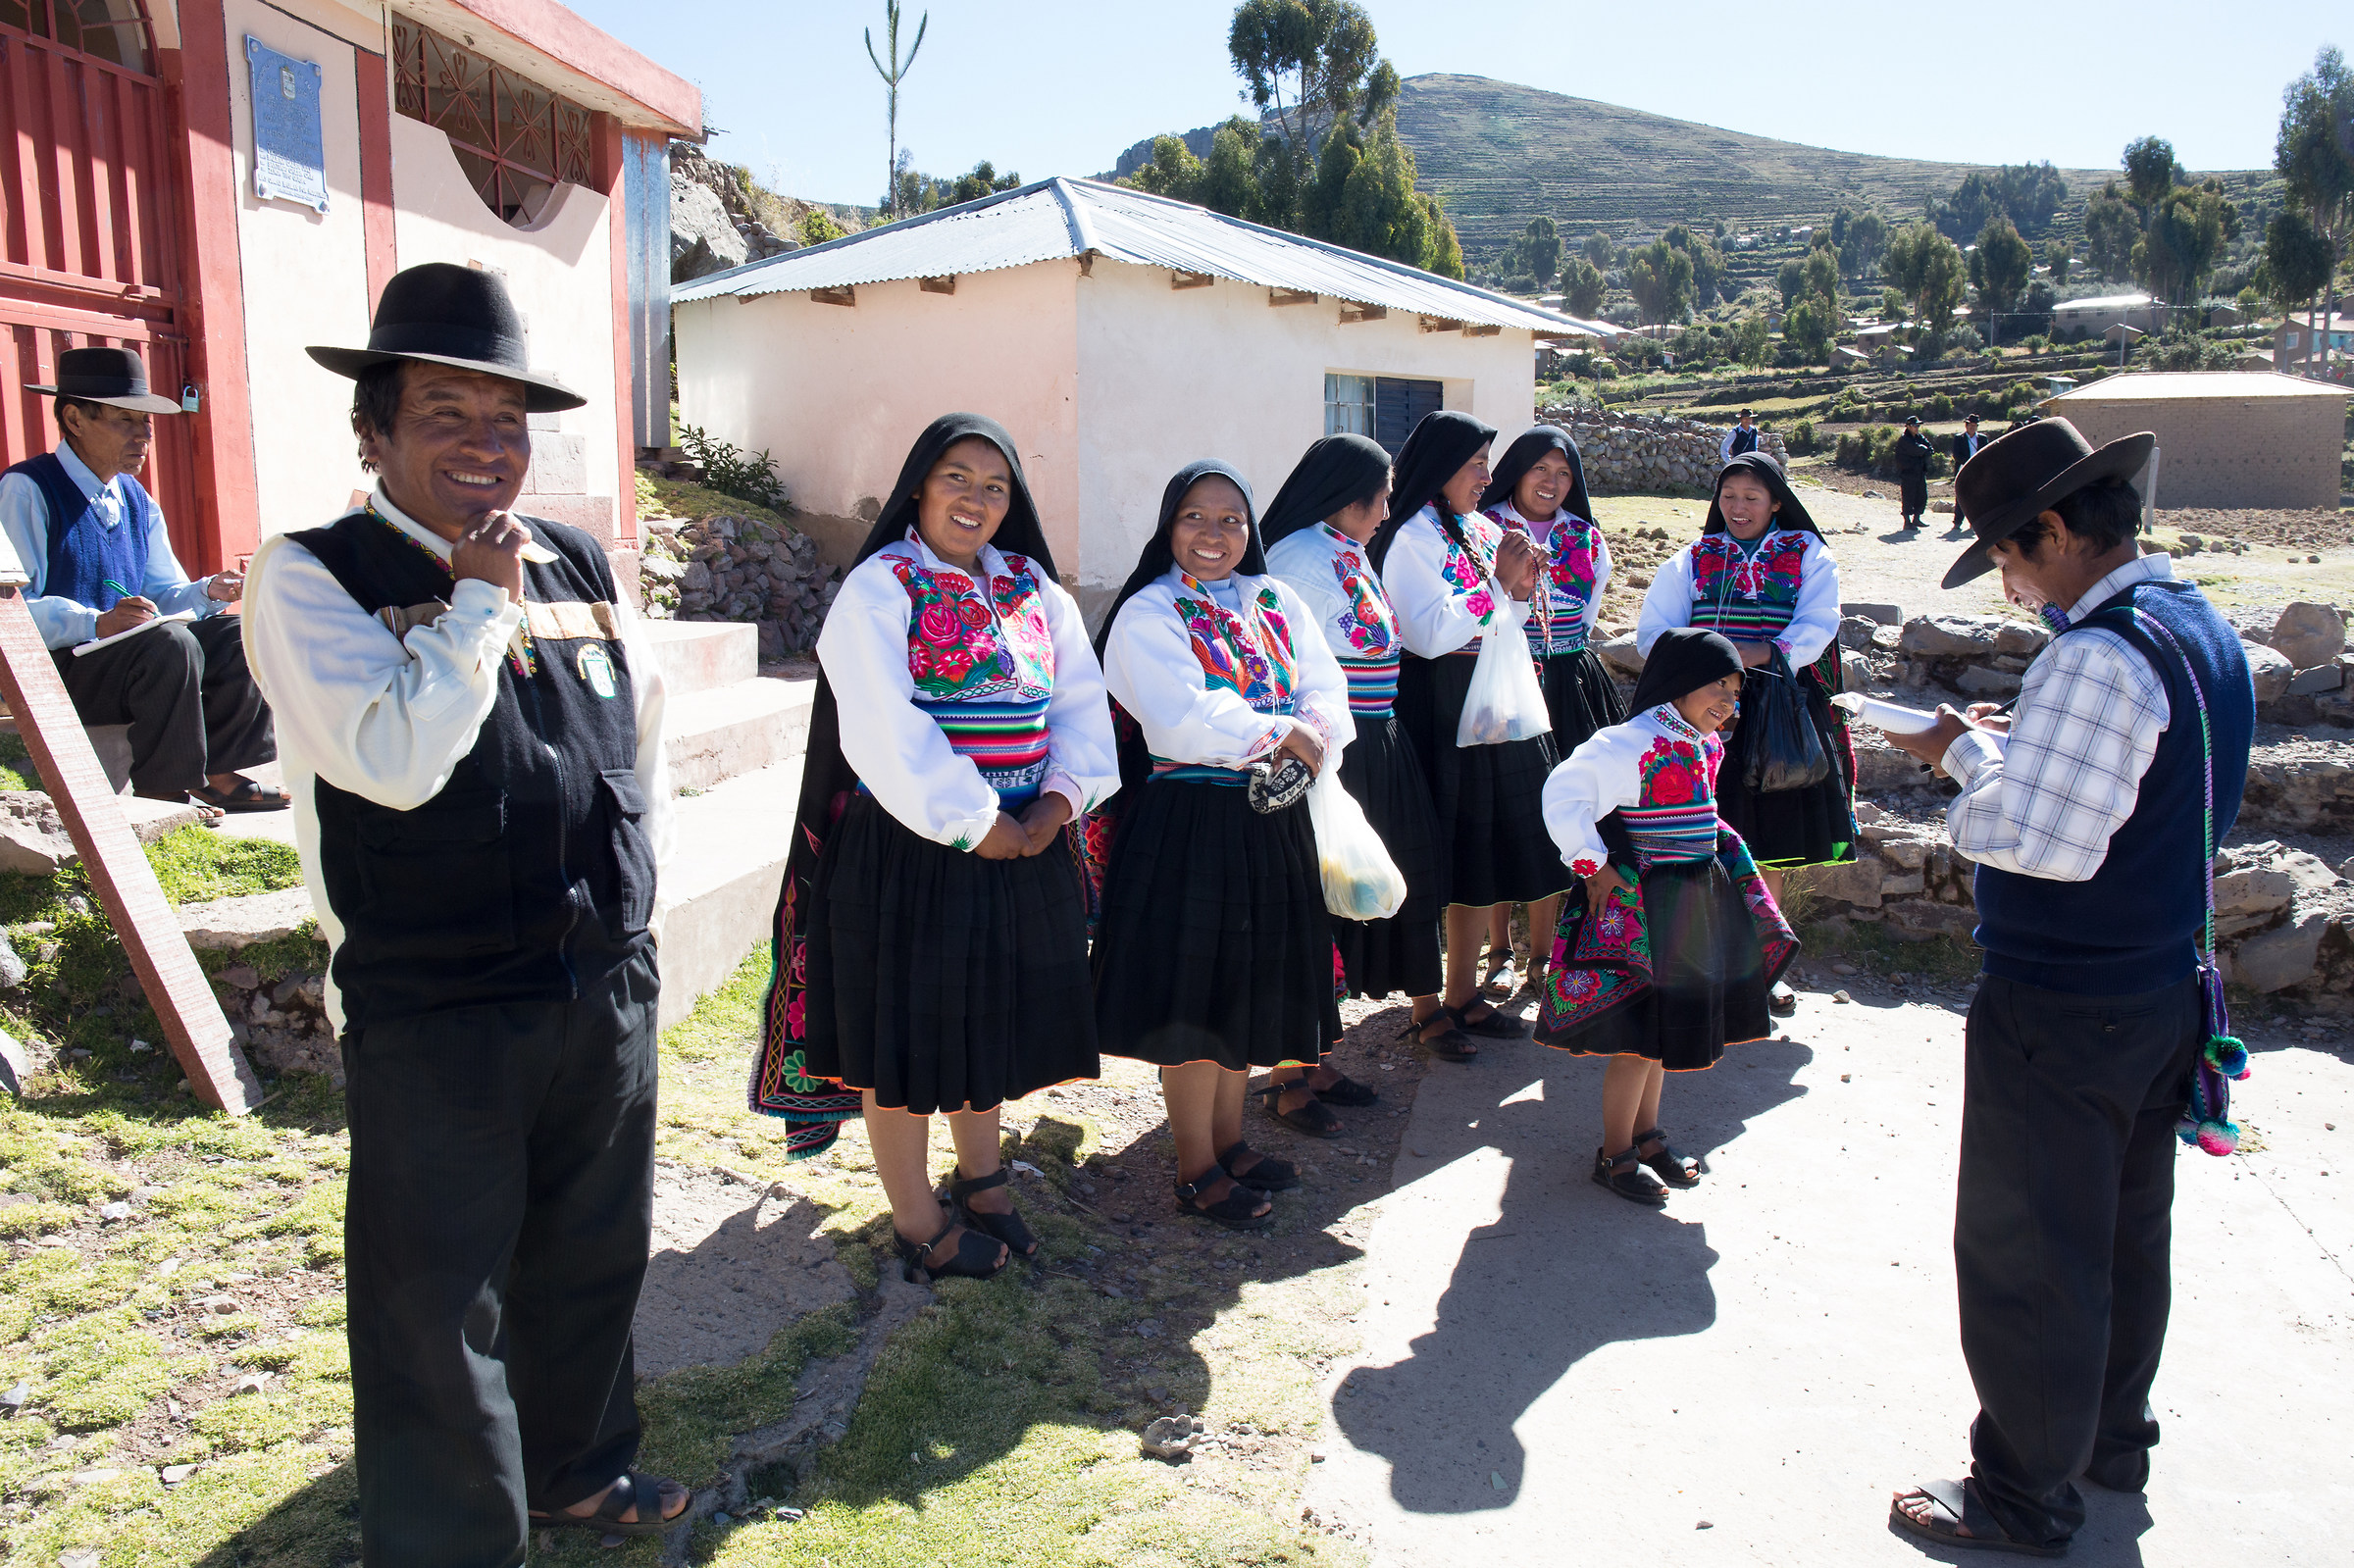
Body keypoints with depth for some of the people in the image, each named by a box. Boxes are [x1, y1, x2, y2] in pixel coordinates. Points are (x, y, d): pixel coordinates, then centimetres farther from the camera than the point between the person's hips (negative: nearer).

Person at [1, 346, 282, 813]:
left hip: (126, 656, 8)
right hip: (51, 665, -8)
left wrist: (207, 592, -7)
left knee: (238, 635, -10)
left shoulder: (136, 499, 15)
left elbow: (162, 593, 15)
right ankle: (161, 792, -20)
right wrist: (95, 623, -34)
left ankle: (216, 773, -9)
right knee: (171, 645, -32)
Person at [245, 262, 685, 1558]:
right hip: (433, 1014, -5)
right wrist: (479, 600, -16)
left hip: (607, 987, 6)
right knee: (438, 1300, 7)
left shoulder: (580, 567, 8)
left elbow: (642, 721, 20)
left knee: (592, 1257, 22)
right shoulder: (310, 579, -9)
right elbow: (394, 759, -24)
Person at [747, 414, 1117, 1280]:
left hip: (1022, 844, 6)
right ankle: (918, 1224, 23)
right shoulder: (879, 589, -9)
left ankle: (980, 1177, 41)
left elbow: (1081, 698, 4)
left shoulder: (1033, 589, 9)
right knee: (904, 1030, 6)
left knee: (991, 1017, 19)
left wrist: (1062, 795, -11)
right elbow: (885, 731, -19)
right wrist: (971, 822, -18)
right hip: (909, 850, -6)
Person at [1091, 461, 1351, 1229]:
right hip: (1187, 823, -6)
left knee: (1251, 982, 15)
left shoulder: (1278, 603, 11)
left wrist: (1308, 745, -18)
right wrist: (1283, 733, -12)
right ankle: (1197, 1170, 16)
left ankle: (1228, 1138, 33)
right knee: (1193, 992, 1)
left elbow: (1326, 691, 2)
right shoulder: (1147, 614, -8)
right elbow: (1184, 719, -20)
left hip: (1272, 821, 6)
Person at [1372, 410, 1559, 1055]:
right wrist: (1498, 583, -13)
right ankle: (1426, 1012, 8)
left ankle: (1464, 995, 26)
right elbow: (1430, 635, -19)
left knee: (1481, 855, 13)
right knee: (1436, 860, -2)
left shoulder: (1485, 532, 12)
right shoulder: (1412, 538, -10)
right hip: (1436, 712, -8)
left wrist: (1520, 589, -1)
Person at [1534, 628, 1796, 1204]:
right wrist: (1594, 866, -22)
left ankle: (1646, 1131, 35)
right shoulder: (1633, 743, -22)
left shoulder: (1706, 744, 7)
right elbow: (1562, 794, -25)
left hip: (1693, 905, 9)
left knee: (1666, 1025, 19)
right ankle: (1616, 1154, 14)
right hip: (1642, 907, -9)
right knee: (1641, 1035, -1)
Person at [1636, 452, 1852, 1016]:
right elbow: (1652, 633, 4)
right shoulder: (1692, 560, 12)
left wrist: (1763, 653, -20)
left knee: (1769, 846, 4)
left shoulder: (1808, 557, 10)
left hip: (1778, 711, 0)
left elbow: (1816, 627, -3)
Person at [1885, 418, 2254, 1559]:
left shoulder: (2100, 657, -25)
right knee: (2126, 1229, 23)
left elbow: (2032, 837, -28)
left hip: (2062, 1012, -10)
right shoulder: (2202, 630, 7)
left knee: (2027, 1255, 5)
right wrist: (2011, 746, 3)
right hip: (2167, 987, 10)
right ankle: (2112, 1438, 42)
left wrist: (1966, 754, -12)